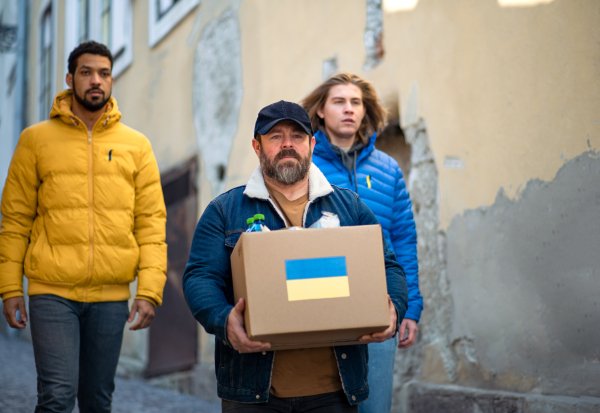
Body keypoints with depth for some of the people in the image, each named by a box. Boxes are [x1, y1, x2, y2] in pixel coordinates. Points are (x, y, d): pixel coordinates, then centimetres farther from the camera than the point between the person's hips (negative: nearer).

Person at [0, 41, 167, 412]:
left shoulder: (137, 146, 8)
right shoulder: (36, 139, 5)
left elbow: (152, 224, 5)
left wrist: (149, 291, -5)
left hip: (111, 297, 2)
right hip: (52, 293, -2)